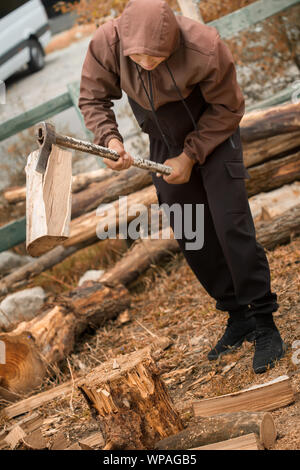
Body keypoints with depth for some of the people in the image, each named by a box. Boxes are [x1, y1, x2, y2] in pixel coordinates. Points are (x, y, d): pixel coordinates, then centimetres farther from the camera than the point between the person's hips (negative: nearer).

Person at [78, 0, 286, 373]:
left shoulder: (205, 49, -33)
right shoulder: (105, 44, -25)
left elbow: (227, 109, -17)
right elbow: (92, 98, -8)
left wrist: (191, 156, -19)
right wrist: (108, 138, -26)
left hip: (214, 137, -4)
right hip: (165, 146, 4)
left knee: (232, 228, -11)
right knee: (191, 240, 6)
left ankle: (264, 324, 1)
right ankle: (237, 317, 21)